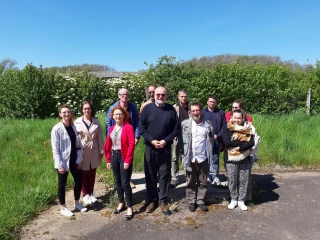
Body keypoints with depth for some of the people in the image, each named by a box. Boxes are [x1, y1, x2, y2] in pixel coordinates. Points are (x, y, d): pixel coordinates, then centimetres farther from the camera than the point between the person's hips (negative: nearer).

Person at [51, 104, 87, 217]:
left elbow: (78, 144, 7)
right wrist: (59, 165, -16)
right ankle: (63, 208, 25)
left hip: (74, 160, 6)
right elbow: (55, 149, -14)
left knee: (79, 181, 13)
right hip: (63, 161, -6)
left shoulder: (73, 127, 5)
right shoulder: (57, 129, -13)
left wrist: (79, 159, 2)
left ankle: (77, 204, 32)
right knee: (62, 184, 9)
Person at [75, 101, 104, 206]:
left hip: (94, 152, 2)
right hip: (83, 152, -2)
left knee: (92, 174, 12)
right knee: (84, 174, 7)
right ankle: (85, 195, 21)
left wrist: (101, 151, 2)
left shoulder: (96, 122, 2)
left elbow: (100, 138, 4)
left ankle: (91, 193, 27)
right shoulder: (77, 122, -5)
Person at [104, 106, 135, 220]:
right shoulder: (112, 128, 8)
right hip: (114, 156, 6)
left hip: (124, 157, -6)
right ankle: (121, 203, 31)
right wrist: (108, 159, 8)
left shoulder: (128, 127, -11)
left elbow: (131, 145, -15)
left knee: (125, 183, -4)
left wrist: (127, 161, -17)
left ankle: (129, 207, 9)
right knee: (118, 181, 15)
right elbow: (108, 145, 11)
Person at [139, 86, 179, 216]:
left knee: (164, 175, 6)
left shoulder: (171, 109, 0)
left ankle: (163, 201, 19)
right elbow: (141, 127, -2)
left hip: (165, 148, 0)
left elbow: (176, 129, 0)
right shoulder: (147, 108, 0)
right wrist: (151, 140, -12)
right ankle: (152, 200, 22)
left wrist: (166, 140, -11)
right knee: (150, 175, 8)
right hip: (150, 147, 0)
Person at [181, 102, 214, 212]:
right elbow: (181, 140, -3)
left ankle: (200, 201, 27)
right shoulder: (185, 124, -4)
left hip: (203, 158, 2)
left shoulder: (208, 125, 1)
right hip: (190, 159, -1)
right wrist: (183, 155, -9)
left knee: (202, 182, 12)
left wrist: (210, 157, 0)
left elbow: (210, 141, 5)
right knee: (191, 182, 12)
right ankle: (191, 201, 26)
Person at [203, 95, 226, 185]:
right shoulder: (203, 112, 5)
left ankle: (215, 177, 11)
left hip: (217, 140, 1)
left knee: (215, 159, 5)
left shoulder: (221, 113, 9)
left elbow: (224, 126, 4)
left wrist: (218, 135, -8)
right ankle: (207, 176, 11)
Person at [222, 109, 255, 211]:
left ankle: (241, 200, 24)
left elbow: (251, 143, -8)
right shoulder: (227, 128, -2)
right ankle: (233, 200, 24)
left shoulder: (249, 128, 3)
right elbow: (227, 142, -16)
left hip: (245, 159, 1)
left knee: (244, 181, 7)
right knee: (232, 180, 7)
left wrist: (240, 148, -21)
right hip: (231, 159, -1)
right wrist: (243, 142, -17)